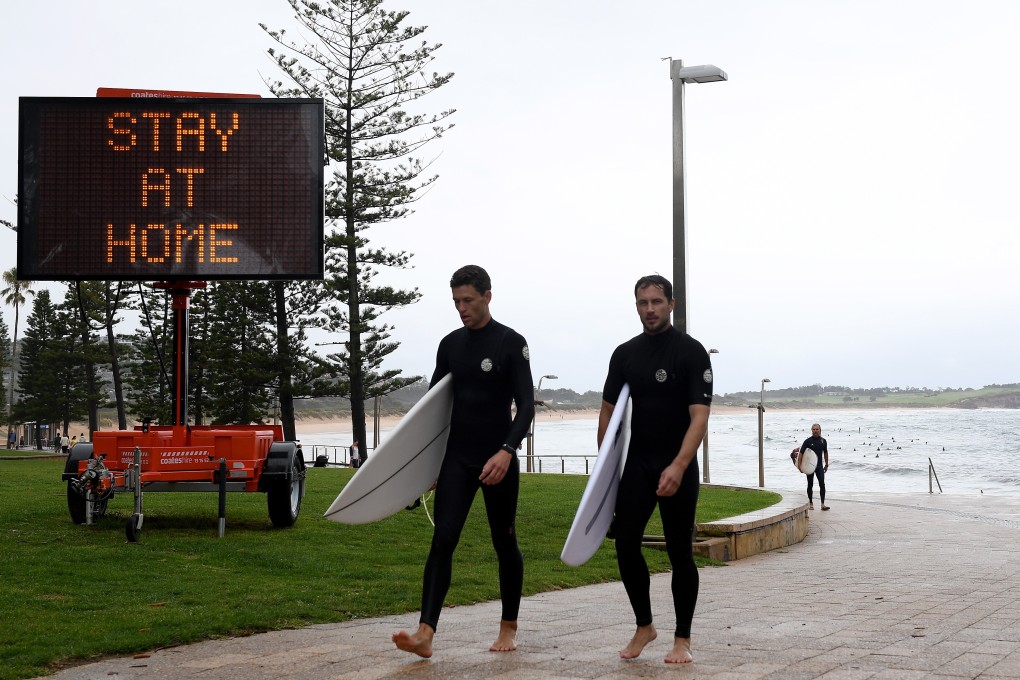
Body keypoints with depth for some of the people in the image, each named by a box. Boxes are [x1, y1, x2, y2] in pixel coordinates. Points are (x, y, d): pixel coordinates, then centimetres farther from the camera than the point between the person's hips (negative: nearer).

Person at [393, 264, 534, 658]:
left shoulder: (511, 343, -6)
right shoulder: (450, 344, 9)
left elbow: (526, 406, -13)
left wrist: (507, 451, -28)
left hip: (498, 462, -3)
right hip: (457, 460, 3)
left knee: (505, 544, 8)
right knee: (443, 540, -10)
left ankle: (509, 628, 24)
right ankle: (425, 634, -19)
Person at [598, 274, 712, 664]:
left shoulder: (691, 352, -10)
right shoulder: (625, 354, 6)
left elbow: (700, 415, -18)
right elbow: (608, 411, 13)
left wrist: (678, 467, -29)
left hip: (678, 469, -4)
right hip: (637, 464, 4)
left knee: (680, 552, 0)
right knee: (625, 544, -2)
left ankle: (682, 640, 11)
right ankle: (644, 627, 16)